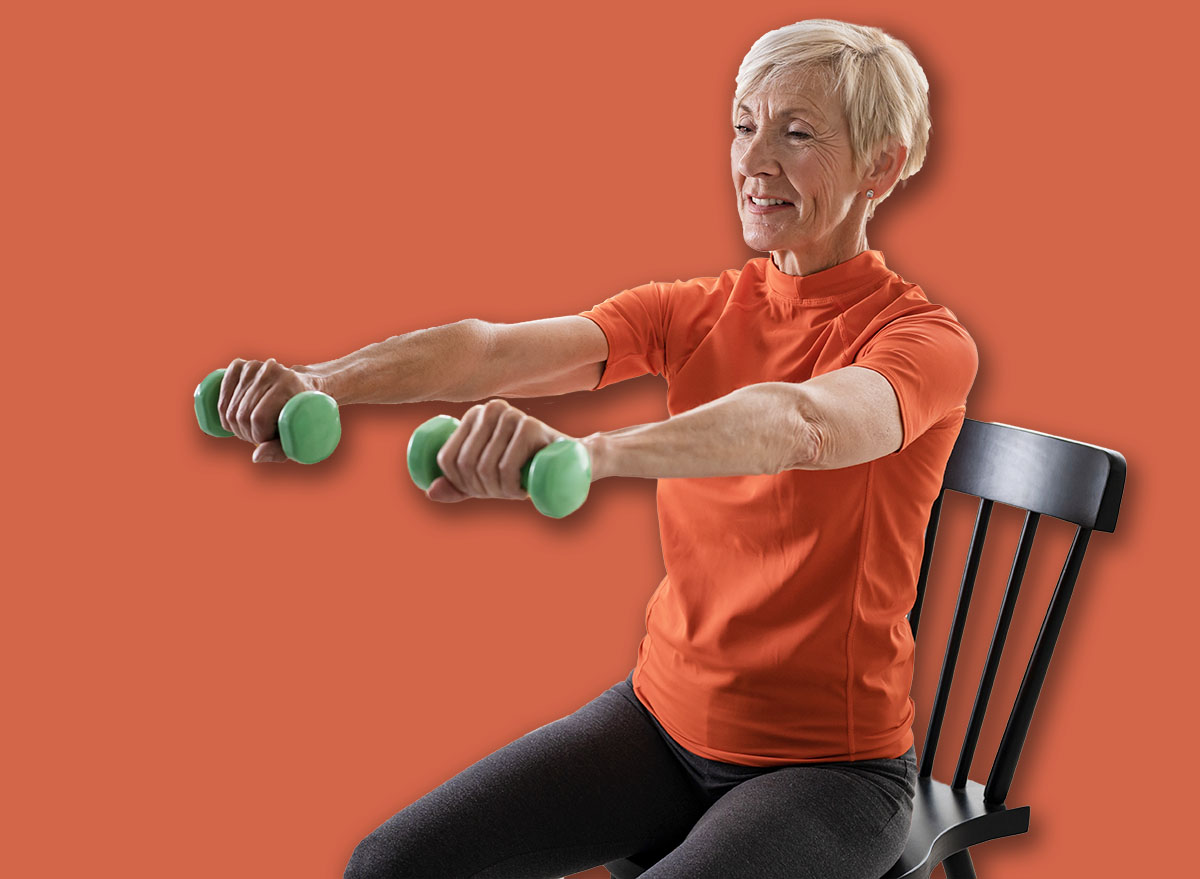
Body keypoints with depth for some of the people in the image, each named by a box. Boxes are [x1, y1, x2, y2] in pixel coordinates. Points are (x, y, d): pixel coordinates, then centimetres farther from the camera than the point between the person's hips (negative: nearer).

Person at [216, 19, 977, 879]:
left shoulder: (926, 339, -14)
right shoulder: (697, 313, 1)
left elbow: (804, 425, -38)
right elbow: (498, 348, -16)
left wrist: (583, 451, -55)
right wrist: (319, 383, -33)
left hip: (829, 766, -4)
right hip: (665, 714, 5)